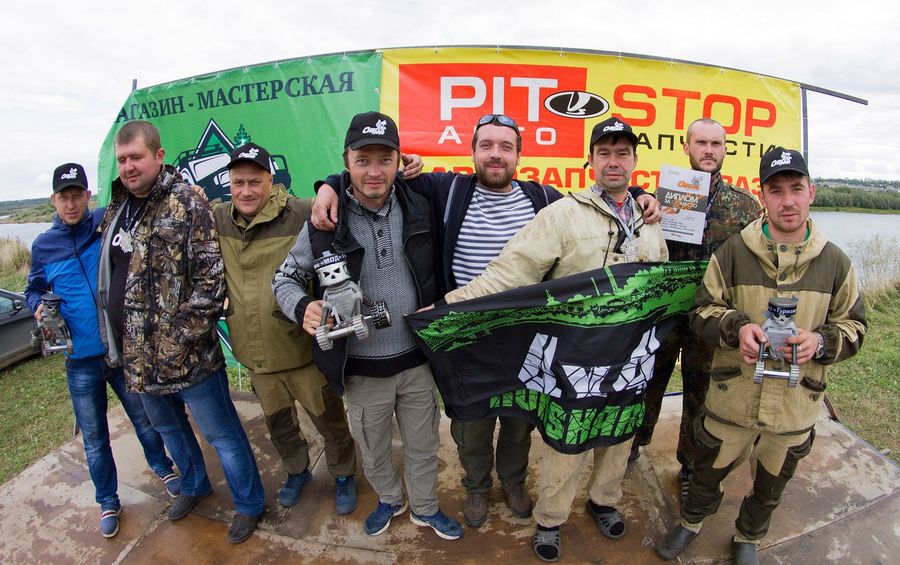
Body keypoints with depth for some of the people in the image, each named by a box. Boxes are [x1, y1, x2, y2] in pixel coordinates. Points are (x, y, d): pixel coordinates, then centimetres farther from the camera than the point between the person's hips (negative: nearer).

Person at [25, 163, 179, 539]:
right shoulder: (43, 245, 3)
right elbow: (33, 289, 16)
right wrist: (38, 305, -5)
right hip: (81, 360, 2)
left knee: (144, 419, 17)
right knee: (94, 437, 15)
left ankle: (161, 466, 44)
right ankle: (107, 500, 35)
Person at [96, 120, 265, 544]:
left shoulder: (187, 203, -14)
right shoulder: (115, 211, 9)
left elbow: (211, 278, -19)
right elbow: (108, 282, 19)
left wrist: (181, 336, -20)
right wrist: (113, 343, 14)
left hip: (185, 356, -8)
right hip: (136, 355, 8)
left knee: (221, 434, 7)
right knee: (167, 427, 26)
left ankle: (249, 504, 27)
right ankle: (194, 485, 50)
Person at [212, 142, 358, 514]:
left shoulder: (300, 214, -17)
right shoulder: (218, 218, 1)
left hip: (302, 351, -5)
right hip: (257, 358, 5)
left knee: (329, 421, 13)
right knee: (278, 424, 25)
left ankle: (343, 476, 40)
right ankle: (297, 472, 52)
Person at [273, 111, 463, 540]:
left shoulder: (418, 207, -7)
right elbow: (284, 278, -3)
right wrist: (302, 307, -23)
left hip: (416, 359, 2)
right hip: (362, 369, -1)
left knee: (423, 445, 21)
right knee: (373, 450, 22)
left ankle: (424, 507, 49)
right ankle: (389, 500, 53)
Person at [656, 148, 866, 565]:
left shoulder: (834, 262, -3)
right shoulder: (733, 252, -8)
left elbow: (854, 327, 5)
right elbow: (702, 311, -4)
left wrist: (820, 341, -16)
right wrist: (736, 328, -24)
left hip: (795, 406, 2)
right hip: (731, 397, -2)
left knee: (770, 486, 23)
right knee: (709, 469, 18)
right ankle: (692, 521, 48)